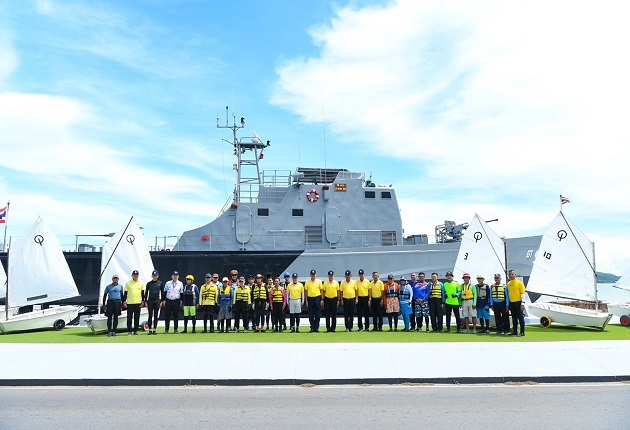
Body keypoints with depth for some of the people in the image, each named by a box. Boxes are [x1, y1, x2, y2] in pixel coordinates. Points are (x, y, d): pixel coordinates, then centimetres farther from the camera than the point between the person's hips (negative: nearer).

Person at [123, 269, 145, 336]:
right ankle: (129, 331, 7)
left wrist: (143, 301, 3)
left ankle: (135, 331, 11)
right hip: (130, 303, -1)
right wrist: (124, 301, -2)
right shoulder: (128, 283, 3)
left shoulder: (141, 283, 7)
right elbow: (125, 293, 5)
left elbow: (143, 293, 10)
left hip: (138, 303, 1)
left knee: (137, 318, 4)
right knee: (129, 317, 1)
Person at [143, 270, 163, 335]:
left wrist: (161, 301, 0)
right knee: (150, 315, -1)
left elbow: (162, 293, 5)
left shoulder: (160, 283, 3)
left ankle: (154, 330, 10)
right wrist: (145, 301, 3)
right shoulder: (148, 283, 4)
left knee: (155, 316, 4)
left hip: (157, 301, 0)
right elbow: (146, 293, 7)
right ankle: (150, 330, 3)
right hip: (150, 301, 0)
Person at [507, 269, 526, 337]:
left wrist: (523, 304, -15)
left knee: (520, 317, -2)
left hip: (518, 302, -6)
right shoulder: (508, 283, 12)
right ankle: (514, 331, 19)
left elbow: (523, 293, -10)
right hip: (511, 303, 6)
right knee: (514, 318, 12)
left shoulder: (519, 283, -7)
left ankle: (522, 332, 3)